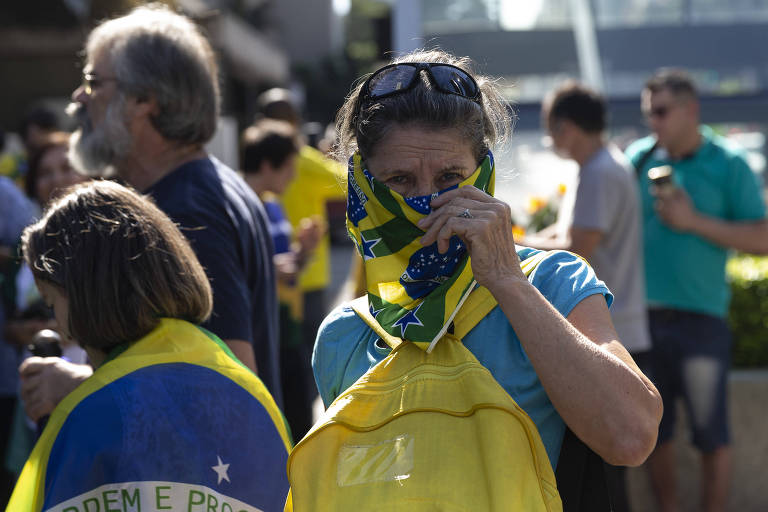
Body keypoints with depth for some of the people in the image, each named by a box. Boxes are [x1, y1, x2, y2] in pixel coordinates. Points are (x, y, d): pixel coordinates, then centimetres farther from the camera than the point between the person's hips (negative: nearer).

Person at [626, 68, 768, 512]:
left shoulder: (728, 164, -2)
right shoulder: (640, 157, 7)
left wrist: (694, 222, -12)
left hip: (700, 316, -3)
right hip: (643, 316, 3)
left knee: (711, 434, 1)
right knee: (655, 430, 10)